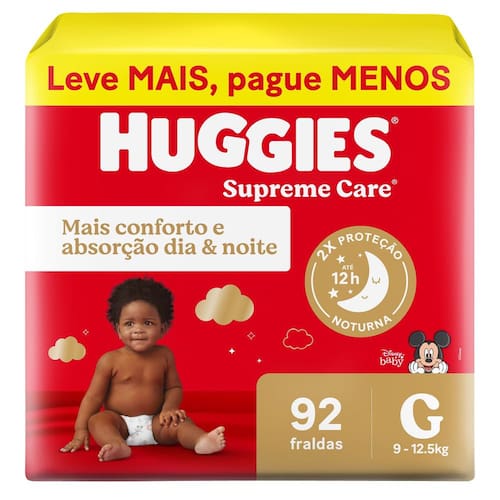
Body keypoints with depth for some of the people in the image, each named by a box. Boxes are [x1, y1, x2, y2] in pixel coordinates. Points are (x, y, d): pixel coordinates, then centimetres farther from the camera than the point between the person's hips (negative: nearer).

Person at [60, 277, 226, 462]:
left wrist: (168, 408, -10)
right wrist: (81, 430, -8)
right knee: (97, 420, -29)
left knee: (181, 422, -22)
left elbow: (174, 387, 11)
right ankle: (119, 446, -55)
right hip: (120, 422, -2)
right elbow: (93, 397, -2)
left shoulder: (164, 356, 3)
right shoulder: (110, 360, -4)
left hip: (154, 424, 2)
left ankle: (201, 441, -49)